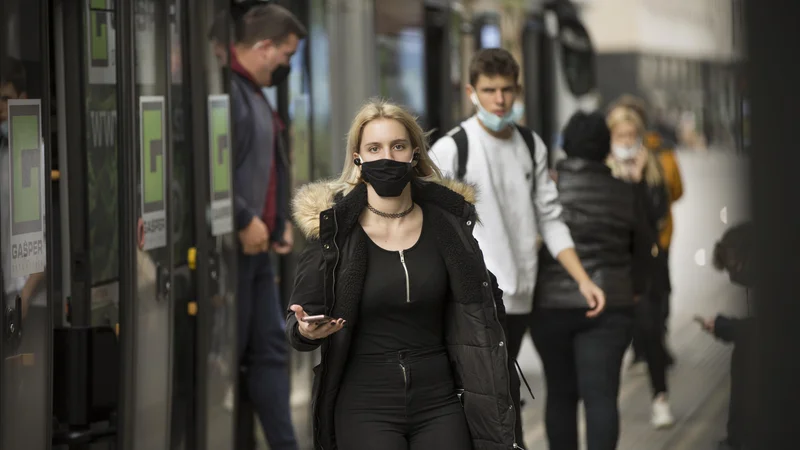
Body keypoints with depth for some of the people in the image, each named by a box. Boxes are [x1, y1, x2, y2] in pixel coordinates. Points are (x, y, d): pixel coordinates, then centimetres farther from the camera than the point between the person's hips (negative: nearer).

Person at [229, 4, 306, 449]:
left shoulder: (253, 92, 17)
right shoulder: (224, 91, -17)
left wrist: (281, 220, 14)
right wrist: (245, 221, -20)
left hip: (258, 247, 10)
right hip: (232, 246, -10)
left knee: (271, 349, 12)